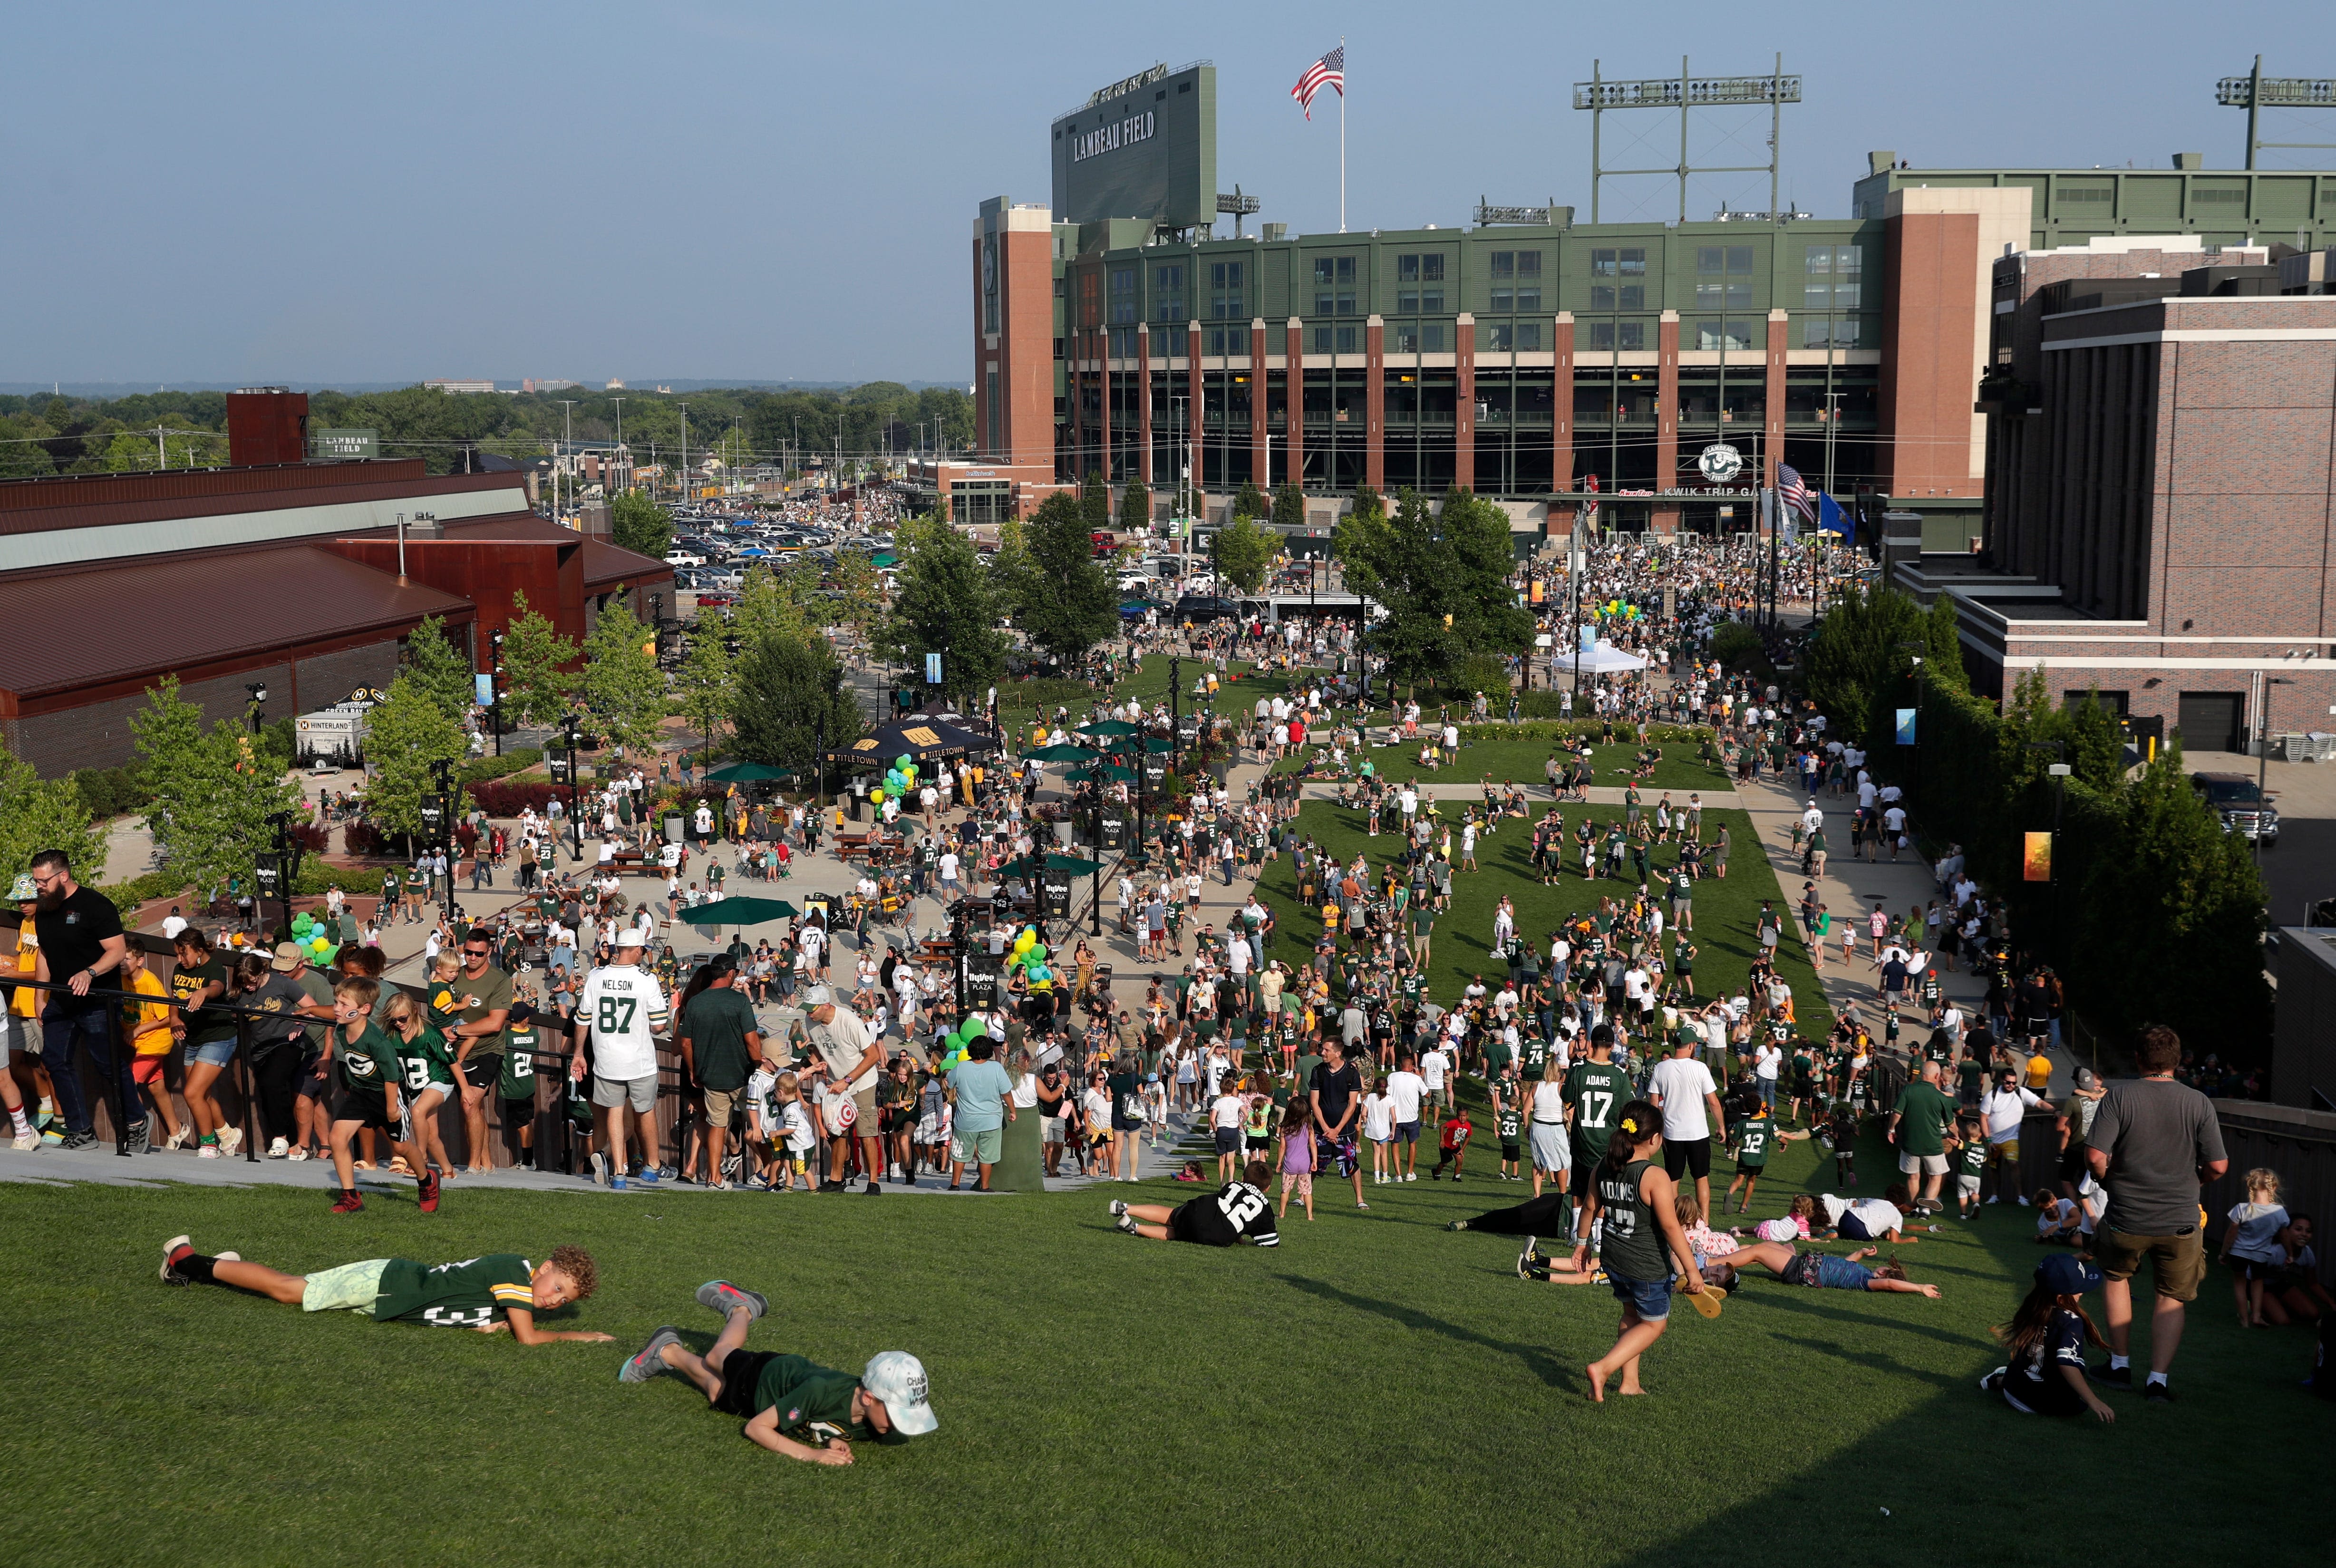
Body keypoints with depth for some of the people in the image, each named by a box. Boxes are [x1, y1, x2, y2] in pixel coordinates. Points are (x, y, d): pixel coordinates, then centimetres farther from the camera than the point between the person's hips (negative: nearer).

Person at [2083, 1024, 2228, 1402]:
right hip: (2181, 1222, 0)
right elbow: (2218, 1165, -7)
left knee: (2117, 1276, 25)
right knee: (2171, 1299, 15)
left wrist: (2108, 1182, 4)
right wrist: (2191, 1182, 14)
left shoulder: (2119, 1096, -11)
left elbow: (2095, 1155, -17)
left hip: (2126, 1219, 0)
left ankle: (2120, 1365, 27)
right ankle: (2159, 1379, 9)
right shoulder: (2199, 1103, -6)